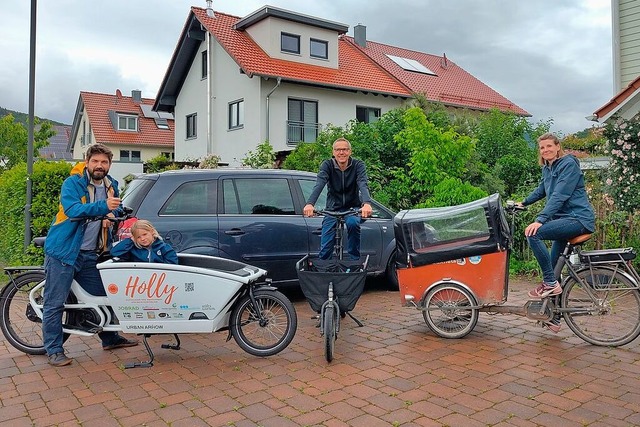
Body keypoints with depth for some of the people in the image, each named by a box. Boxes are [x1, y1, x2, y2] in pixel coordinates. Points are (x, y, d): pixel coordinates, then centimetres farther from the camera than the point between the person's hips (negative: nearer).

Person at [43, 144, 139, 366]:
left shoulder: (111, 185, 8)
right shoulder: (72, 183, -12)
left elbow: (115, 208, 25)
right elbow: (73, 210, -29)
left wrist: (112, 214, 1)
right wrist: (103, 206, -41)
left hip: (90, 254, 7)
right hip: (63, 250, -6)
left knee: (103, 297, 15)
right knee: (55, 303, 0)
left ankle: (110, 338, 30)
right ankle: (54, 350, 11)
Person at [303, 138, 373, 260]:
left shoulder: (358, 165, -10)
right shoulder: (327, 165, -10)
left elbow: (363, 185, -27)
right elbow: (319, 184, -26)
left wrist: (366, 203, -49)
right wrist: (309, 204, -46)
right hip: (332, 208, 1)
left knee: (353, 223, -34)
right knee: (325, 249, -6)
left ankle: (355, 260, -17)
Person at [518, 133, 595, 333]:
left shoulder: (569, 164, -11)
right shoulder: (547, 168, 14)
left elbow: (559, 196, -23)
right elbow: (542, 190, 34)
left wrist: (540, 220, -30)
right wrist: (523, 203, 37)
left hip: (578, 218, -9)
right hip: (564, 219, 9)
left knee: (534, 233, -28)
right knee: (554, 266, 8)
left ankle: (550, 283, -16)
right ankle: (554, 318, 17)